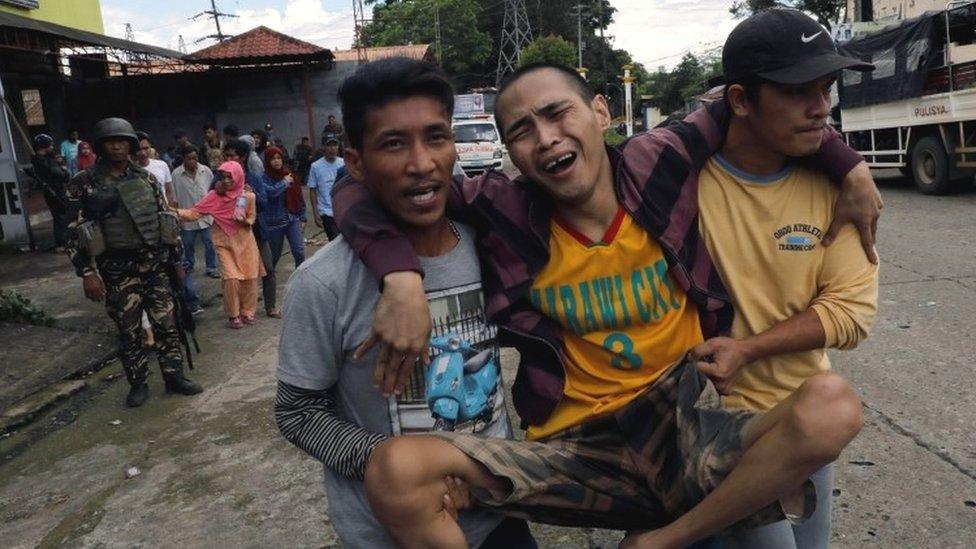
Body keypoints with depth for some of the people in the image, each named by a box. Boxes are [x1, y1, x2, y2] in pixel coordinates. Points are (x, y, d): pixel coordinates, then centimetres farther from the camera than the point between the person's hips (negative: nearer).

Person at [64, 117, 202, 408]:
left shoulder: (146, 178, 6)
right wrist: (87, 272, -12)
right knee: (129, 330, 7)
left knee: (166, 323, 7)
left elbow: (167, 218, 11)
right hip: (117, 270, -2)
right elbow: (75, 232, -5)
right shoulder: (84, 184, -4)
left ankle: (174, 376, 20)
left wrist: (176, 259, 11)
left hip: (155, 263, 3)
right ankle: (138, 384, 21)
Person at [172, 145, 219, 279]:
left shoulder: (206, 171, -4)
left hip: (206, 215, 1)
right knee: (188, 244, 15)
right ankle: (188, 265, 37)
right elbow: (174, 198, -4)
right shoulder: (176, 174, -10)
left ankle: (211, 268, 18)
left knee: (210, 243, 4)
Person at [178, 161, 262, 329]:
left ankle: (247, 312, 25)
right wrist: (175, 212, -30)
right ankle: (233, 315, 9)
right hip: (225, 243, -2)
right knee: (231, 278, -10)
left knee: (250, 277, 3)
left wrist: (245, 221, -19)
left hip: (245, 242, 2)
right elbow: (194, 213, -15)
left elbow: (252, 219, 3)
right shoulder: (214, 196, -12)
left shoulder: (248, 196, -9)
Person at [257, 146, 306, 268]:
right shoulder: (265, 178, -5)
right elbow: (270, 192, -27)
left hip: (293, 219, 3)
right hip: (274, 222, -3)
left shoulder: (289, 174, 6)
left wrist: (302, 218, 8)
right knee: (275, 254, 10)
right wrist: (284, 182, -13)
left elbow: (299, 197, 10)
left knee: (299, 252, -6)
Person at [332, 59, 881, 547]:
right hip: (580, 445, -1)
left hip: (686, 428, 2)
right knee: (397, 470, -23)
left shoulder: (659, 161, -5)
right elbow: (362, 189, -5)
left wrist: (850, 166, 10)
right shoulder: (506, 213, -8)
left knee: (832, 408, -28)